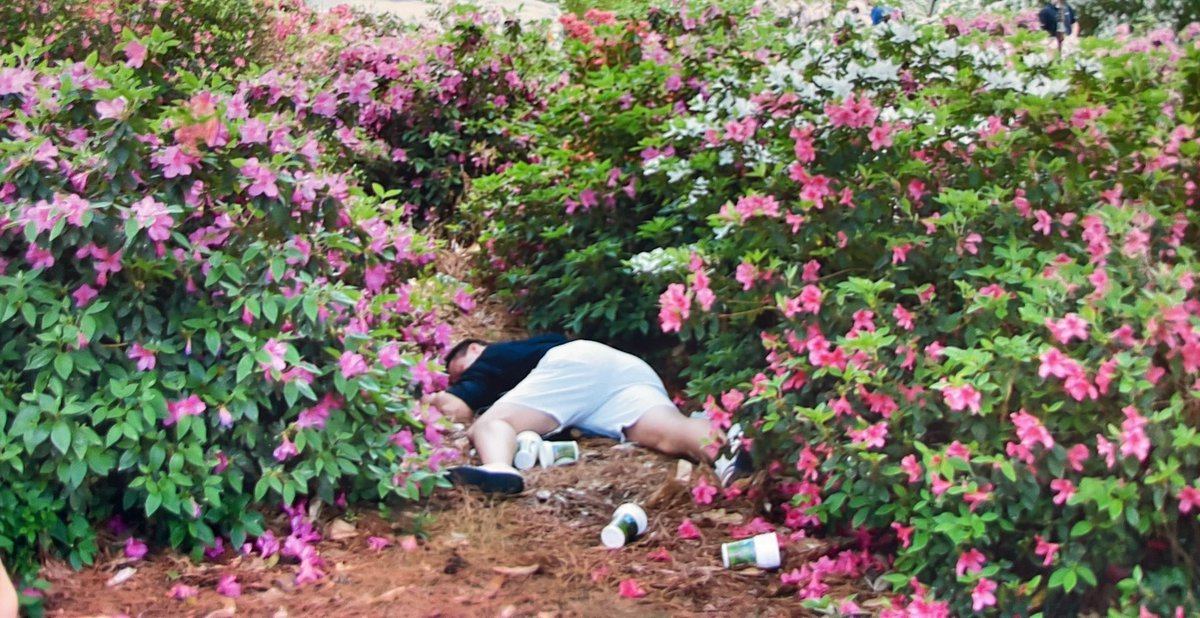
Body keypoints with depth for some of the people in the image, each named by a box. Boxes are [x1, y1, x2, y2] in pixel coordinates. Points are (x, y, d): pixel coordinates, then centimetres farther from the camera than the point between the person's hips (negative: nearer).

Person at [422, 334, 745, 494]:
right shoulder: (522, 350, 46)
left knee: (490, 424, -11)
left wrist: (434, 400, 35)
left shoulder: (493, 355, 26)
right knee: (667, 434, -23)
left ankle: (499, 468, -47)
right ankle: (727, 449, -56)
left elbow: (458, 409, 12)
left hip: (575, 362, -6)